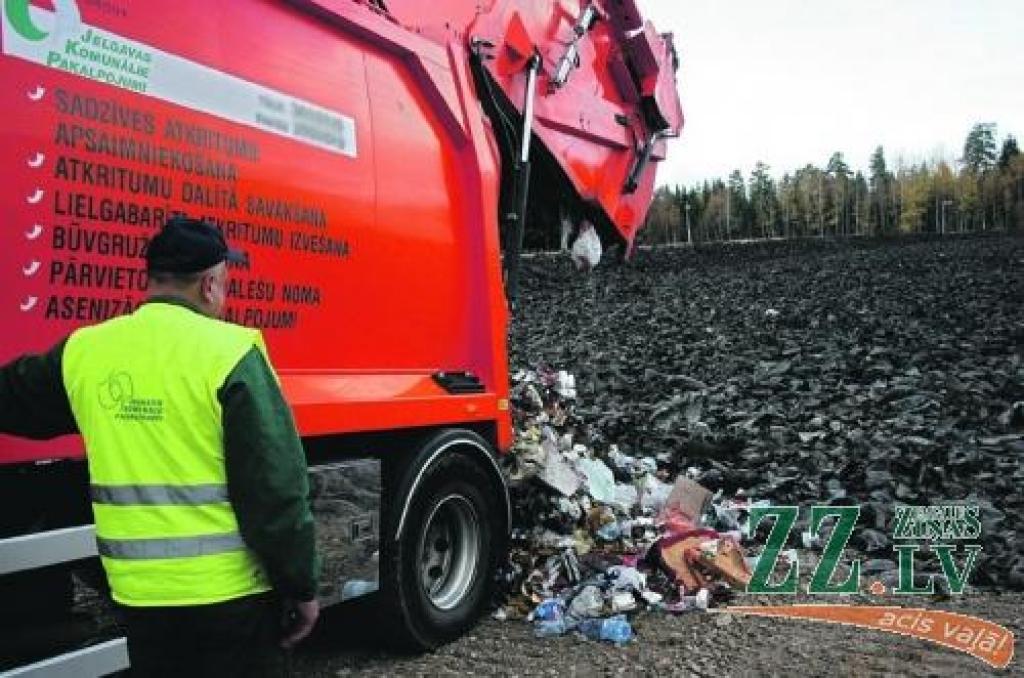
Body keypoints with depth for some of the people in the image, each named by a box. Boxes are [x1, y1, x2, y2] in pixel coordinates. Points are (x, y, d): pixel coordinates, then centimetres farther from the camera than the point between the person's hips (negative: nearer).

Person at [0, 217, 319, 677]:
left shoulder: (82, 352, 0)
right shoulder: (229, 352, -15)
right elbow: (275, 490, -16)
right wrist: (300, 586, -6)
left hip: (139, 594, 5)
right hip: (231, 592, -5)